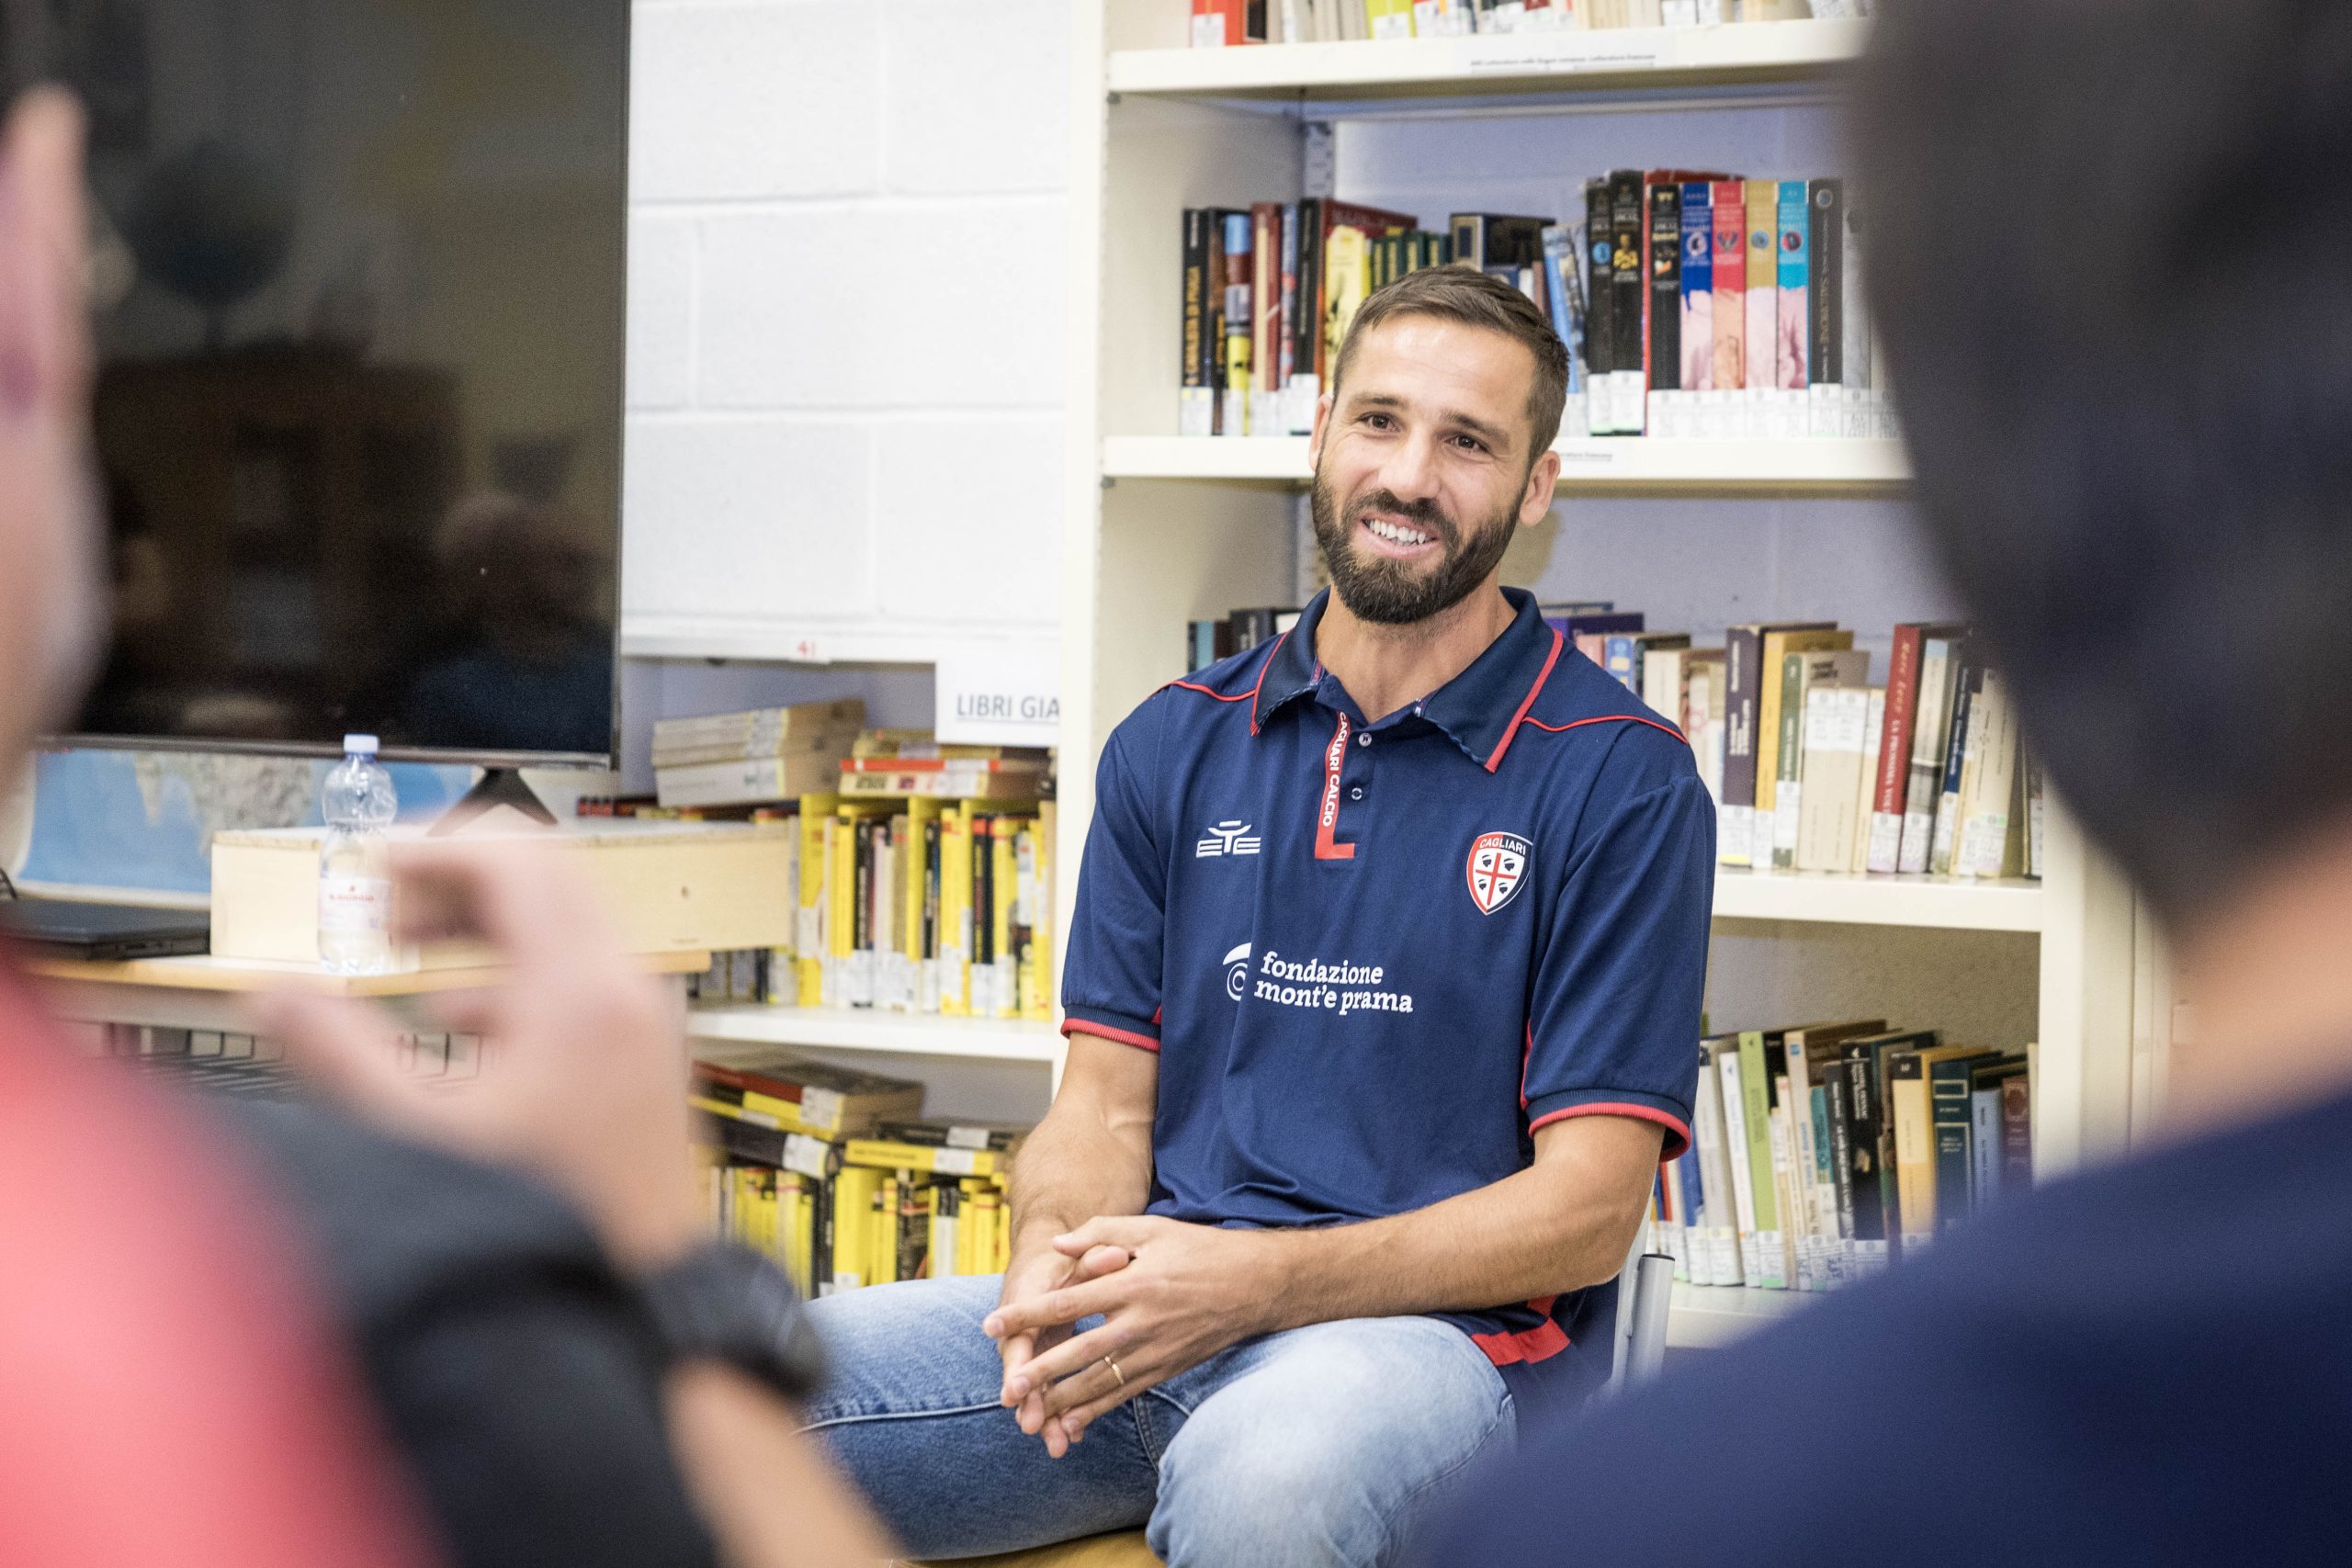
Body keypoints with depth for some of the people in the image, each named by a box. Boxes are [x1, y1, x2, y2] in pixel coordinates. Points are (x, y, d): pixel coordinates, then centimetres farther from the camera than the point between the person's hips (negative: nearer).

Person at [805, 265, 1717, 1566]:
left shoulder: (1620, 783, -1)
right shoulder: (1173, 748, 15)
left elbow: (1586, 1211, -7)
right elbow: (1105, 1106, 12)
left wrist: (1251, 1281, -19)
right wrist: (1052, 1269, -13)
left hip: (1438, 1329, -4)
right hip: (1148, 1308, 4)